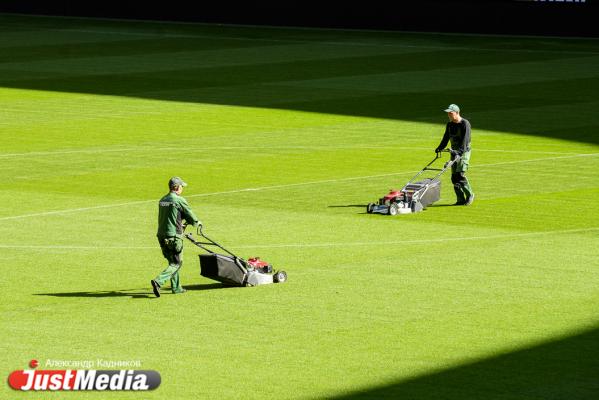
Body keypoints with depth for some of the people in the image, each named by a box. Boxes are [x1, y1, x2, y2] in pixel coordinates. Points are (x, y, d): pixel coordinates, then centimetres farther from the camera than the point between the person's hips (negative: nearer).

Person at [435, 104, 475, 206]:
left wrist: (460, 152, -33)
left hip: (464, 152, -7)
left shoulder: (465, 124, -13)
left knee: (460, 174, -17)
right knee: (454, 177, 2)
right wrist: (440, 148, 3)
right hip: (454, 152, 7)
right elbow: (446, 138, 17)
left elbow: (465, 140, -22)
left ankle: (470, 195, -2)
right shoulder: (449, 125, 10)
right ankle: (461, 200, 7)